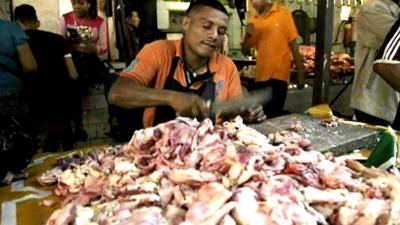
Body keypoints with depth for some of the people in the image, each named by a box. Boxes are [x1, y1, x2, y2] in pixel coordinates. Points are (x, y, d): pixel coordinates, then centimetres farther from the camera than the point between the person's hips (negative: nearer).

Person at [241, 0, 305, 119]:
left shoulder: (283, 13, -1)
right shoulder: (253, 20, 8)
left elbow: (293, 44, -1)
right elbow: (245, 51, 9)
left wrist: (300, 73, -4)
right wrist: (249, 35, -12)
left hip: (279, 74, -4)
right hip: (260, 75, 4)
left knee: (274, 115, -8)